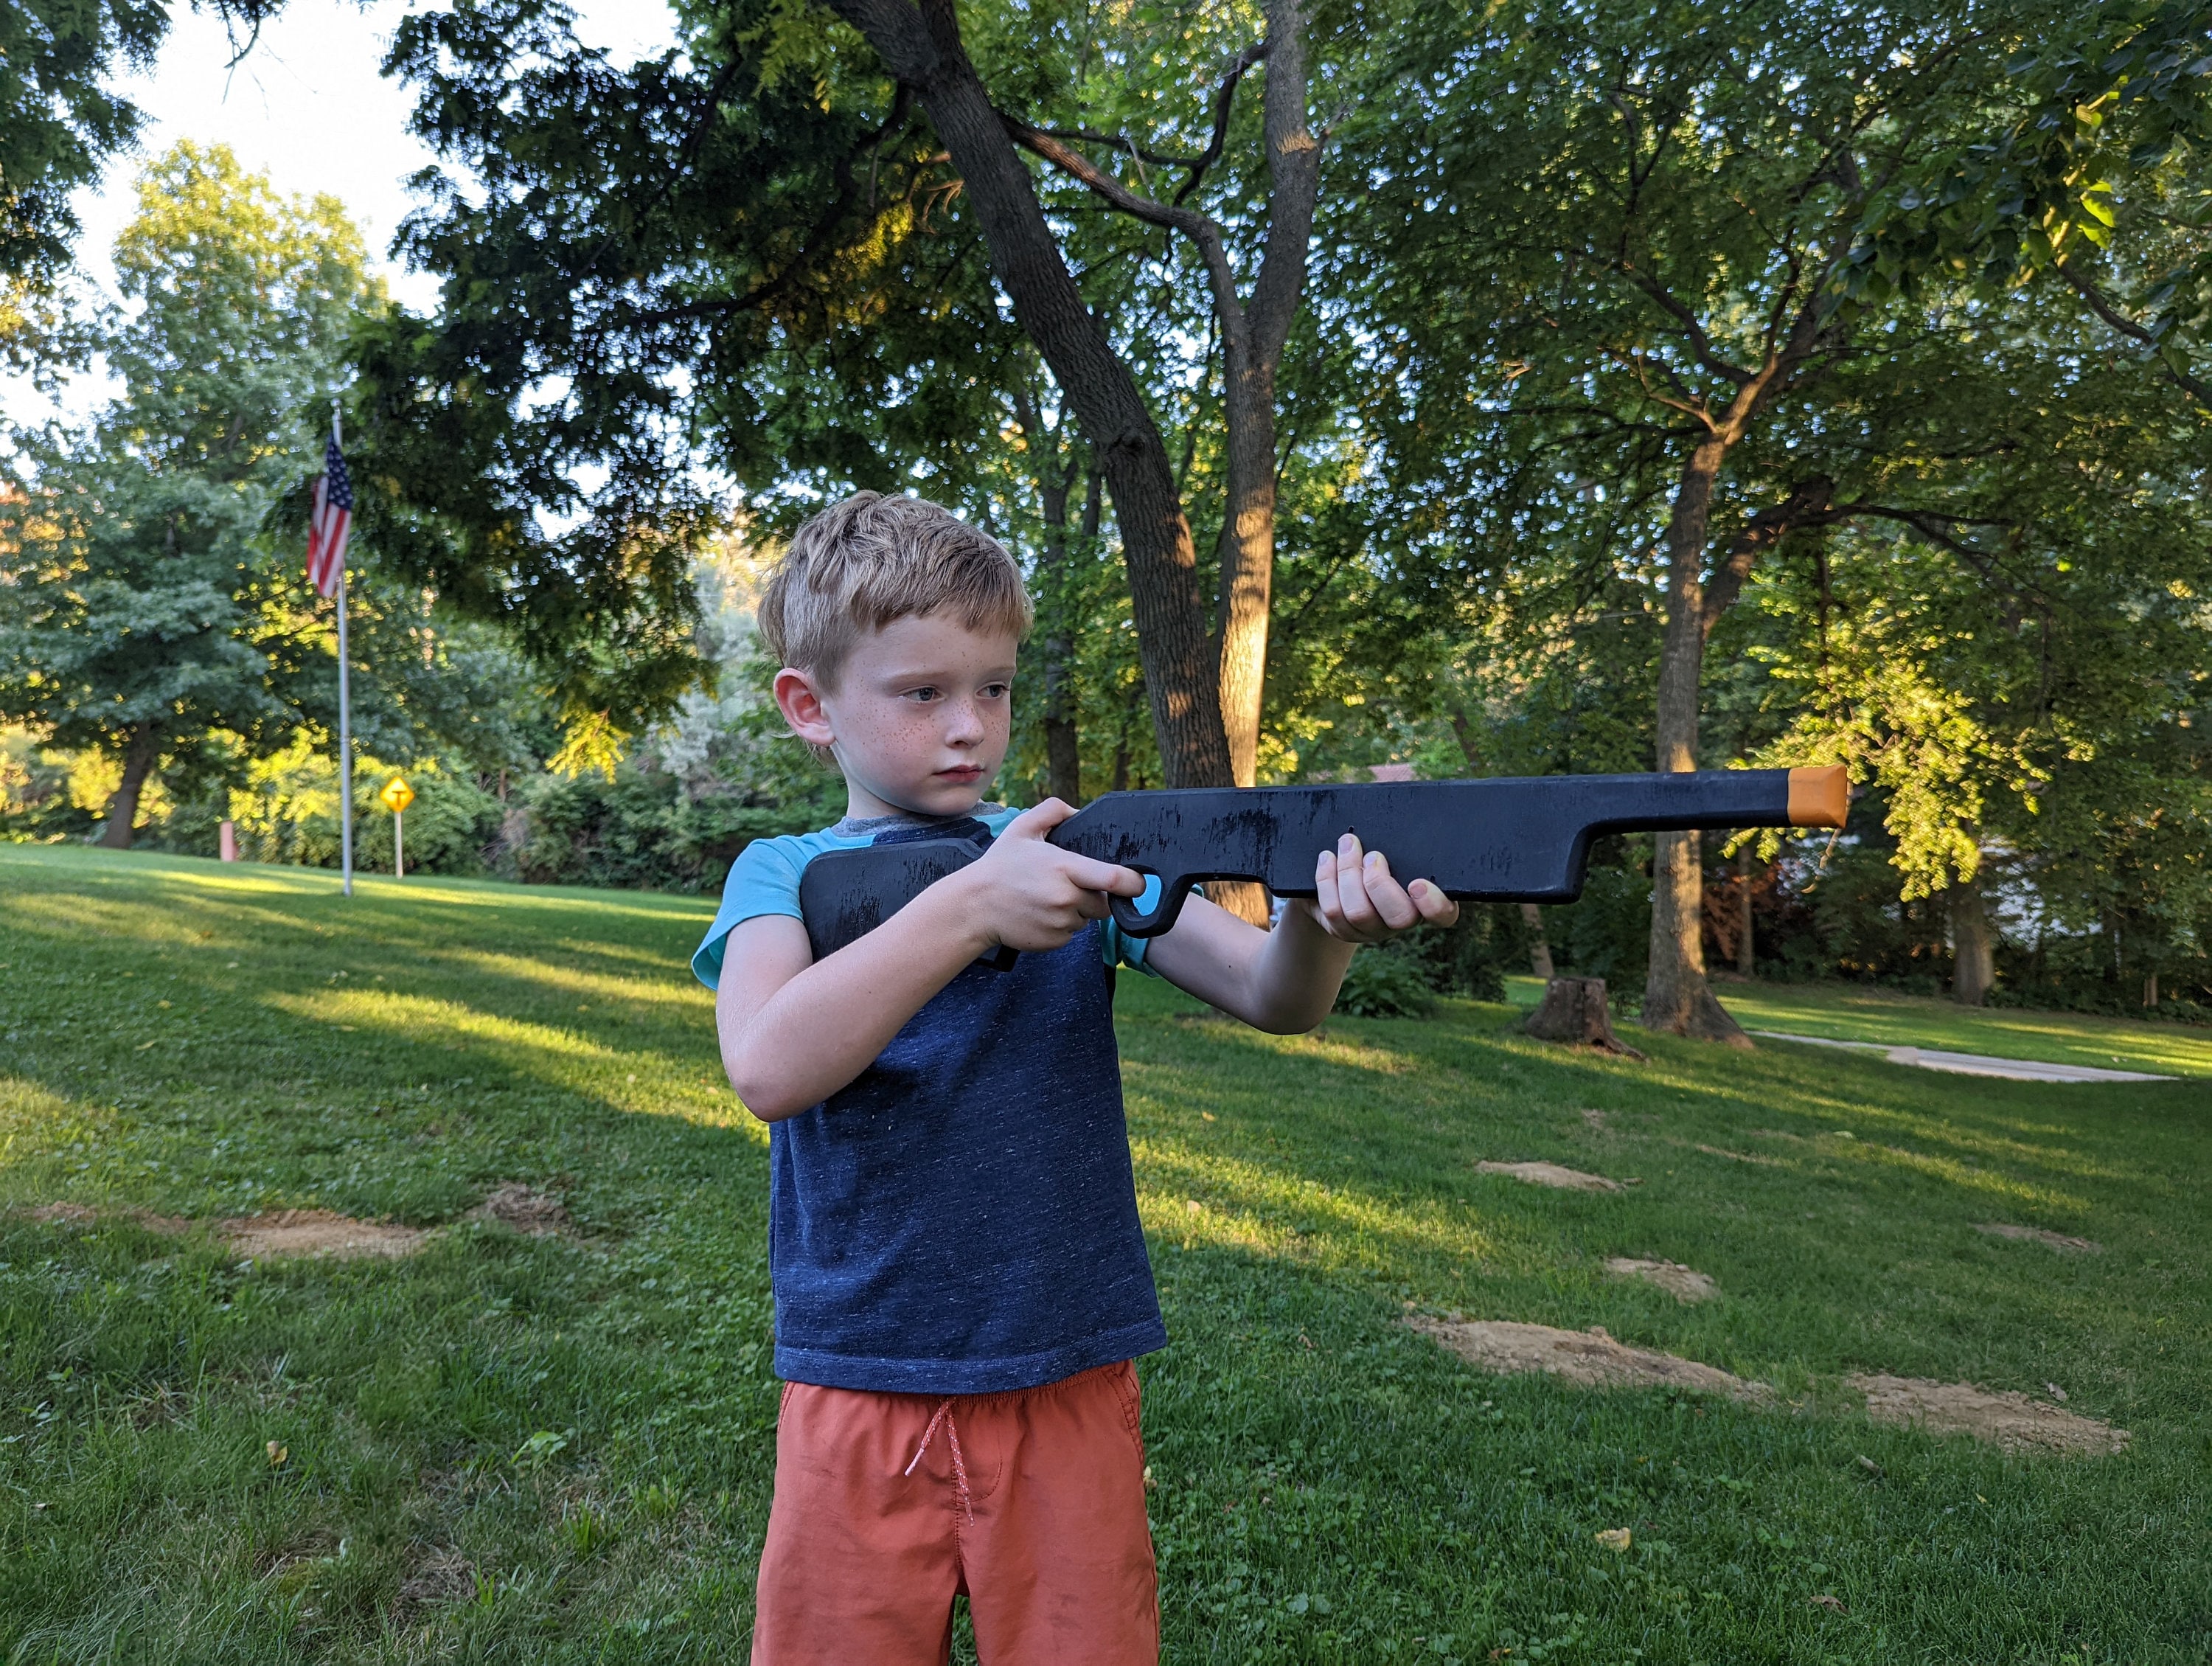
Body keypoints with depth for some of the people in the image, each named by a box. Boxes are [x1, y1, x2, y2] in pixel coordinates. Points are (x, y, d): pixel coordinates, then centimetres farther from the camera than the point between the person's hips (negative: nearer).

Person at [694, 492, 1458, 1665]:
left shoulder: (1079, 854, 0)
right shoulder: (784, 874, -2)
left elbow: (1273, 996, -12)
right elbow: (767, 1070, -21)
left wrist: (1329, 915, -34)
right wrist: (970, 906, -30)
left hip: (1068, 1385, 1)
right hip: (860, 1393, 0)